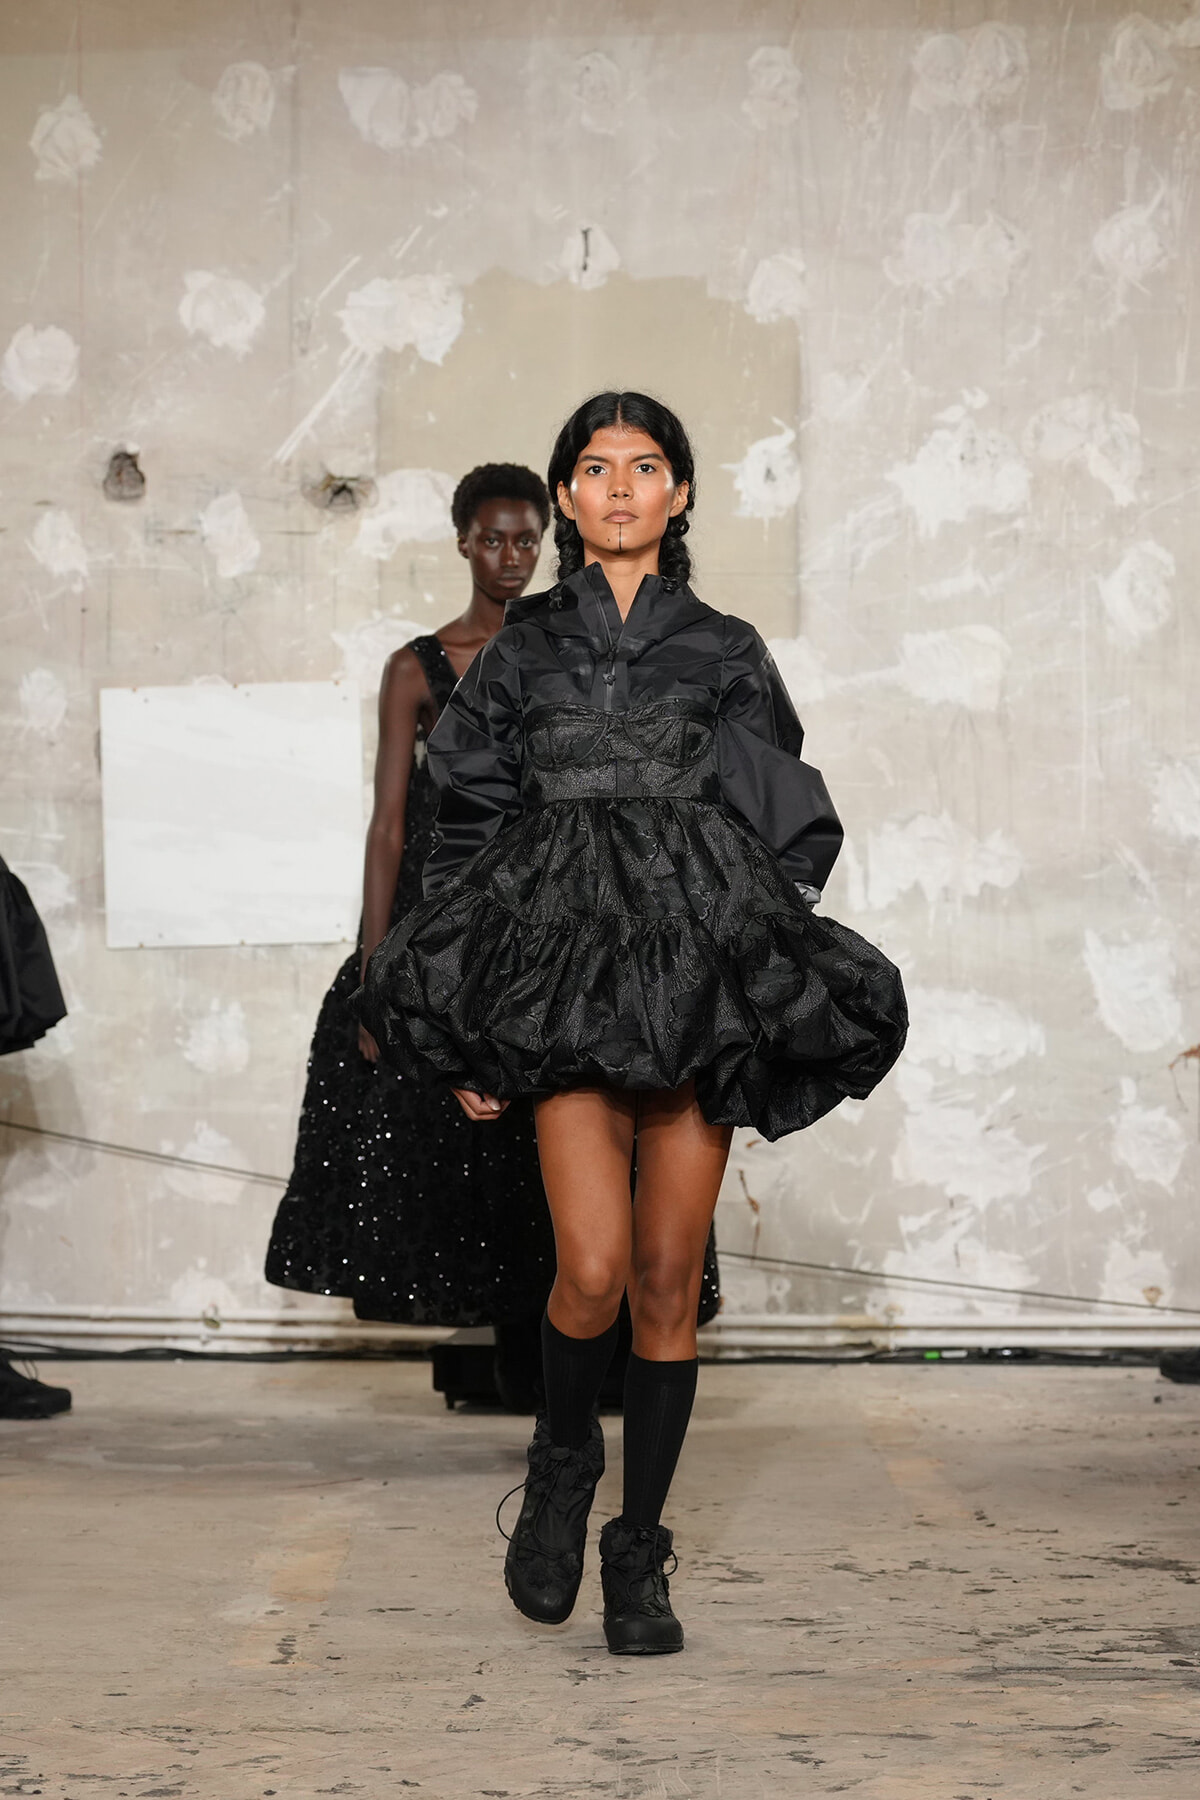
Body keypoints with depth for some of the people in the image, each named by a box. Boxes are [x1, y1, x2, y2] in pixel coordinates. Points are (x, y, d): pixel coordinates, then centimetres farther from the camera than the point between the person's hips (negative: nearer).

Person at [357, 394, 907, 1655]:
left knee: (668, 1281, 1)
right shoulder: (521, 649, 10)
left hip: (699, 981, 1)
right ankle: (562, 1461, 16)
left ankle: (639, 1557, 14)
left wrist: (768, 982, 3)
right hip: (564, 974, -1)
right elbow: (467, 829, 9)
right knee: (593, 1266, -14)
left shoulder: (726, 653, 11)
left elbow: (789, 833, 13)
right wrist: (468, 1034, 4)